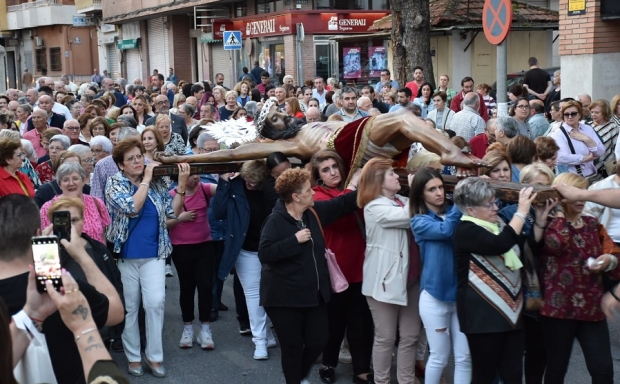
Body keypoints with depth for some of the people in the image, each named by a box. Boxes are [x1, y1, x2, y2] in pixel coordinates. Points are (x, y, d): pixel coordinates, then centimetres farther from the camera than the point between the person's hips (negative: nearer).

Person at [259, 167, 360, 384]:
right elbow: (264, 254, -22)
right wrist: (295, 240, -24)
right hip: (285, 297, -6)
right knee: (292, 346, 3)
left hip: (315, 293, 6)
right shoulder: (276, 221, -15)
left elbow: (343, 203, 10)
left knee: (318, 341, 10)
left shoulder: (315, 212, 3)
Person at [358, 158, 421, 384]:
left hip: (410, 277, 7)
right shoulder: (375, 207, -10)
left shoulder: (403, 201, 11)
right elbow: (409, 218, -21)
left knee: (410, 336, 10)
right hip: (386, 279, -7)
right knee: (386, 338, 4)